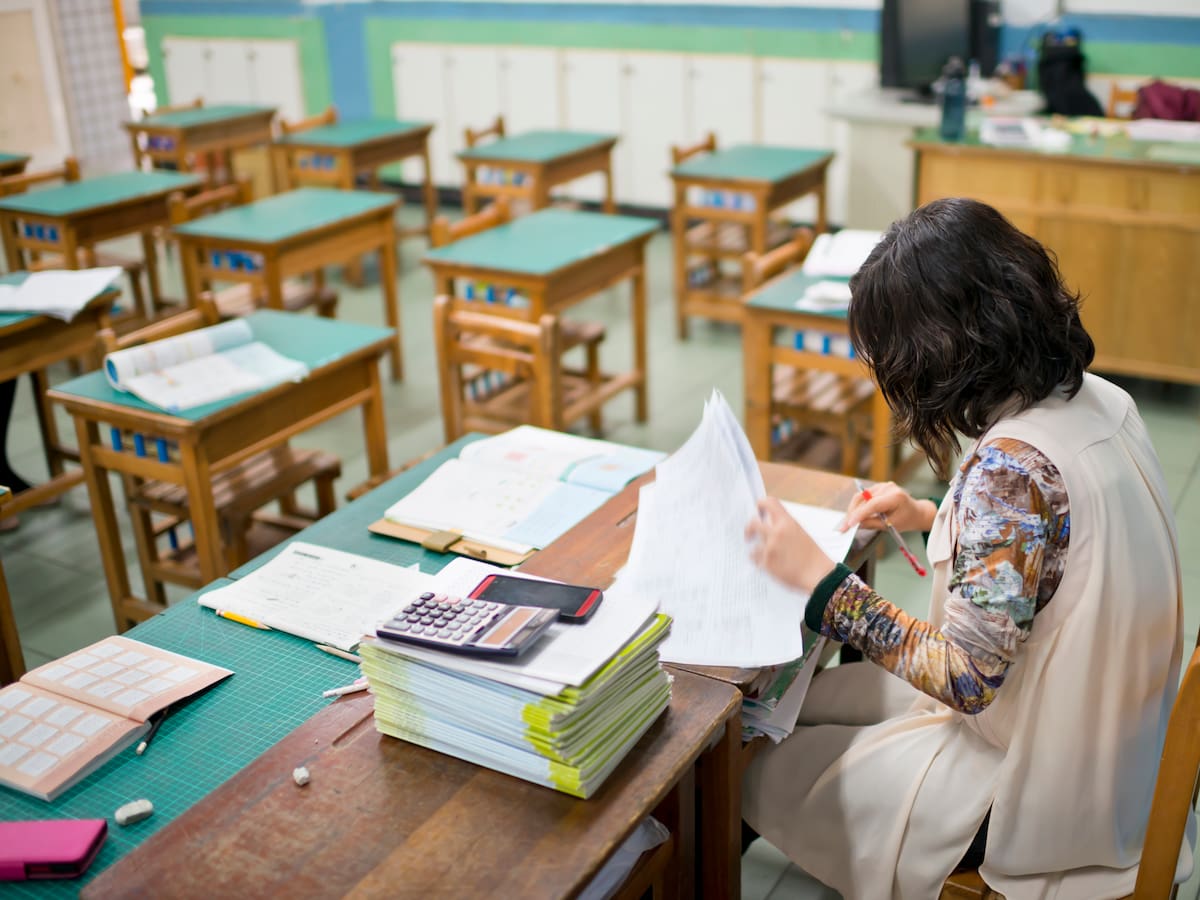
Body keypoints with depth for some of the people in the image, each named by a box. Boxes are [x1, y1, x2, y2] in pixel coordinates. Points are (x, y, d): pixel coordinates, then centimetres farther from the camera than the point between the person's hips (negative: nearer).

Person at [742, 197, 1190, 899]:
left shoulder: (1011, 466, -33)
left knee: (765, 780, 5)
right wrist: (932, 518, 8)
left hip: (1043, 789, -9)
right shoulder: (1096, 399, -5)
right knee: (807, 697, 18)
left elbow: (966, 678, -29)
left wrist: (818, 577, -23)